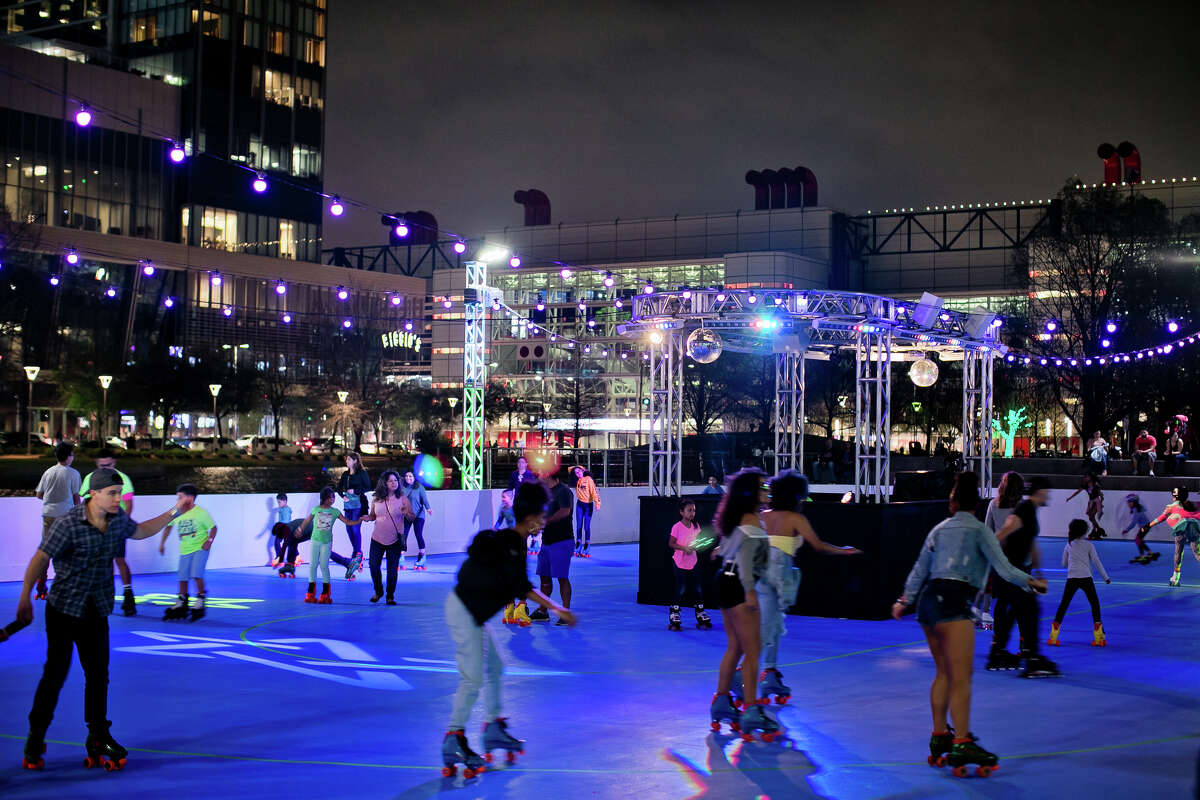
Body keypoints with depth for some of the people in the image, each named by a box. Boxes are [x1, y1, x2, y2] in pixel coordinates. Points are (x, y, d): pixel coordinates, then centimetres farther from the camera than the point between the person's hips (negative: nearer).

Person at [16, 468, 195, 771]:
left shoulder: (119, 519, -1)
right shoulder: (68, 524, -20)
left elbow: (139, 531, 21)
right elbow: (40, 558, -17)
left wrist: (174, 512, 18)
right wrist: (25, 598, -20)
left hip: (97, 610, 5)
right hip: (64, 609, -5)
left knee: (98, 673, 8)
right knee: (56, 672, -4)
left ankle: (98, 737, 20)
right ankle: (35, 740, 10)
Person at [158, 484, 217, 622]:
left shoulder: (201, 513, -12)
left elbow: (213, 527, -4)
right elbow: (168, 526, 18)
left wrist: (209, 540, -19)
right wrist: (162, 543, 16)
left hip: (200, 548, -5)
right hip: (185, 550, 5)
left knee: (196, 574, -17)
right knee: (182, 577, 5)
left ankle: (200, 603, -3)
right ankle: (180, 605, 18)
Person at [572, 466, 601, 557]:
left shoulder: (588, 479, -11)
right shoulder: (577, 481, 4)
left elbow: (593, 491, -19)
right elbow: (570, 469, 22)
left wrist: (597, 503, -26)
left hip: (588, 505, -5)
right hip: (580, 504, 5)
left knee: (586, 526, -4)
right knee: (578, 526, 4)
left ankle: (587, 548, 0)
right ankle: (578, 547, 7)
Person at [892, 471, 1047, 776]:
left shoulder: (939, 529, 18)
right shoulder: (979, 530, 2)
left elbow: (920, 570, 21)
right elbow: (1003, 567, -4)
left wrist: (905, 600, 31)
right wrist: (1031, 582, 7)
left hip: (928, 598, 7)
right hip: (953, 602, -7)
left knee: (943, 672, 15)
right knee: (961, 677, -9)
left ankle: (939, 736, 19)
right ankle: (961, 744, -14)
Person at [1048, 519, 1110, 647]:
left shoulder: (1069, 545, 11)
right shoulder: (1088, 545, 3)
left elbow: (1064, 564, 17)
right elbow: (1096, 562, 2)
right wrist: (1106, 577, 8)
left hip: (1072, 579, 2)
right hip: (1086, 578, -2)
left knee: (1063, 604, 7)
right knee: (1095, 604, 10)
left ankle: (1053, 636, 0)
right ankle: (1098, 637, 4)